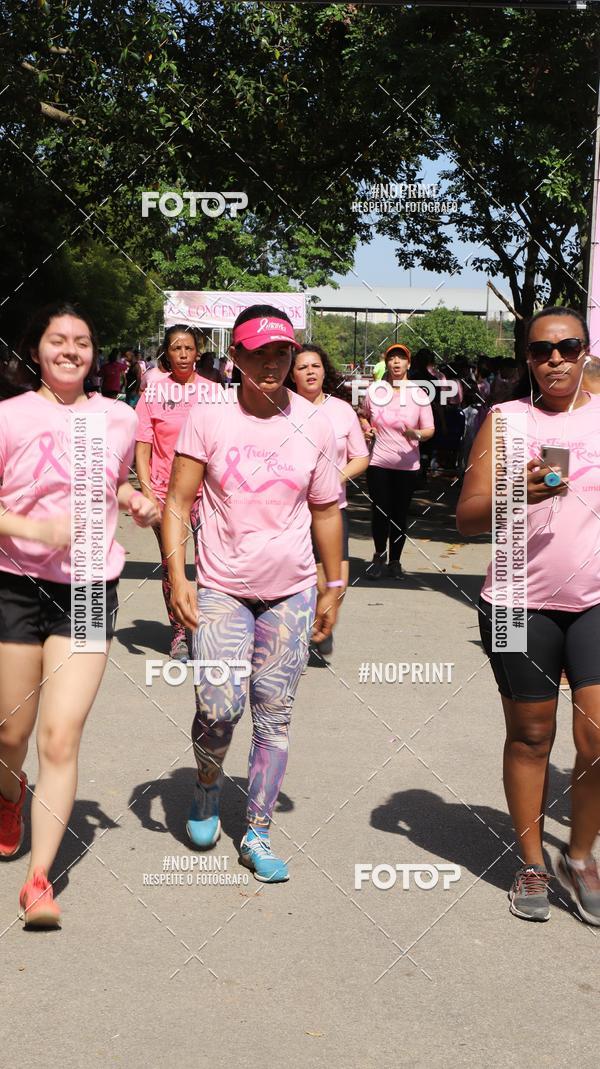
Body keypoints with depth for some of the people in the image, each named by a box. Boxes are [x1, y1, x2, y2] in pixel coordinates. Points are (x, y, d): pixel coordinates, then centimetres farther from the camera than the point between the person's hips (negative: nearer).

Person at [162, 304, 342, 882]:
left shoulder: (314, 423, 2)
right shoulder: (209, 416, -5)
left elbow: (326, 511, 11)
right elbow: (178, 502, -3)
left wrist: (334, 586, 11)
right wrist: (176, 576, -12)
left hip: (292, 592, 2)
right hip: (221, 589, -2)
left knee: (274, 715, 5)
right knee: (219, 709, -12)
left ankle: (257, 834, 20)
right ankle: (207, 783, 22)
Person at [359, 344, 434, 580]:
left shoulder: (418, 394, -2)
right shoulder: (375, 391, 1)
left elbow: (430, 429, -2)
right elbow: (363, 414, 20)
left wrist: (417, 434, -24)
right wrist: (366, 428, -1)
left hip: (407, 465, 0)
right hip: (378, 463, 1)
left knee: (400, 515, 7)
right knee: (380, 513, 3)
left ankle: (395, 561, 22)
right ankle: (379, 556, 25)